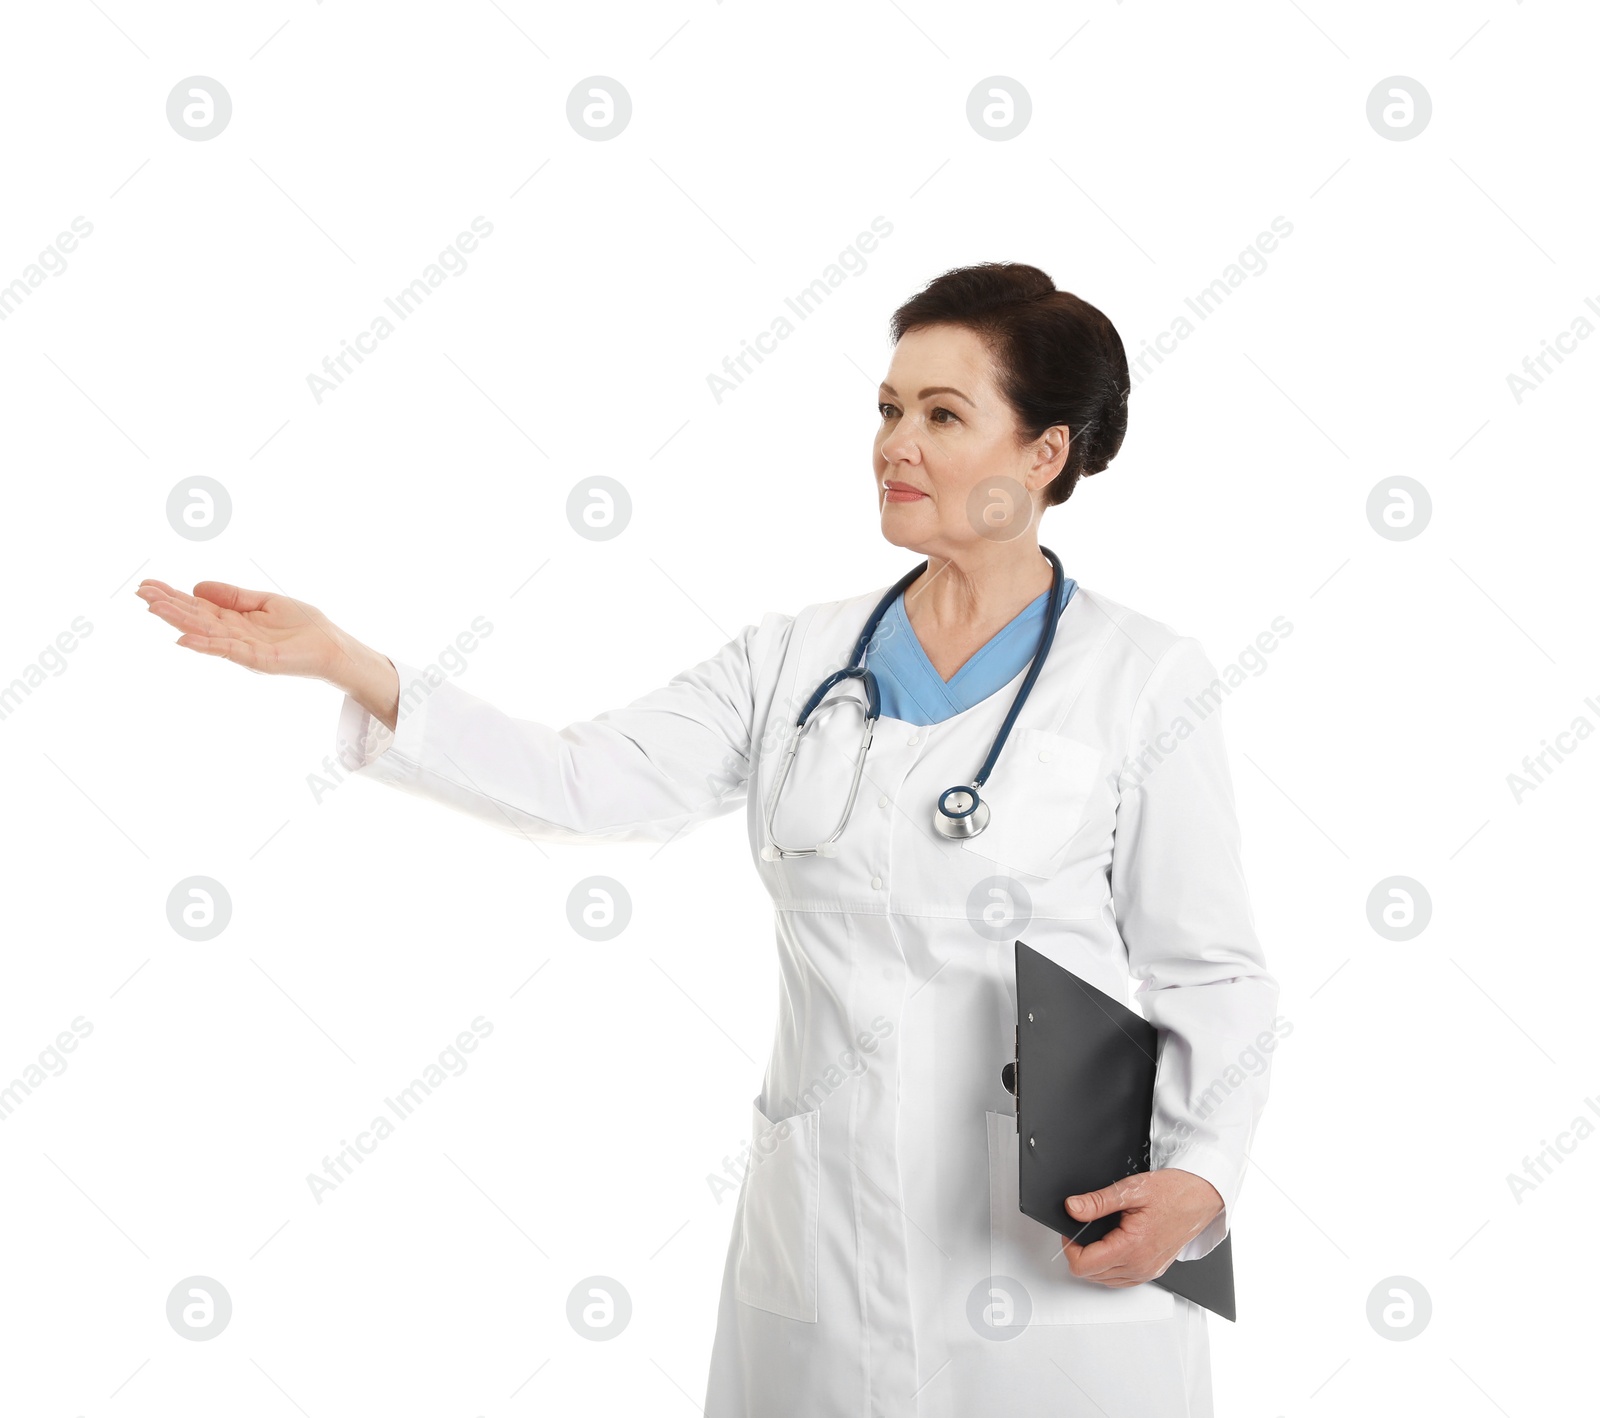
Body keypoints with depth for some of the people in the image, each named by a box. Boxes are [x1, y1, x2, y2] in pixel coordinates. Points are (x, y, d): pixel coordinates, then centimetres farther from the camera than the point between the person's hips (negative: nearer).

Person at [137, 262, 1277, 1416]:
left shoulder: (1144, 682, -3)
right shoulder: (796, 661, 6)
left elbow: (1206, 971, -2)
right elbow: (588, 784, -5)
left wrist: (1198, 1175, -18)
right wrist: (346, 665, -14)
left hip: (1067, 1263, -3)